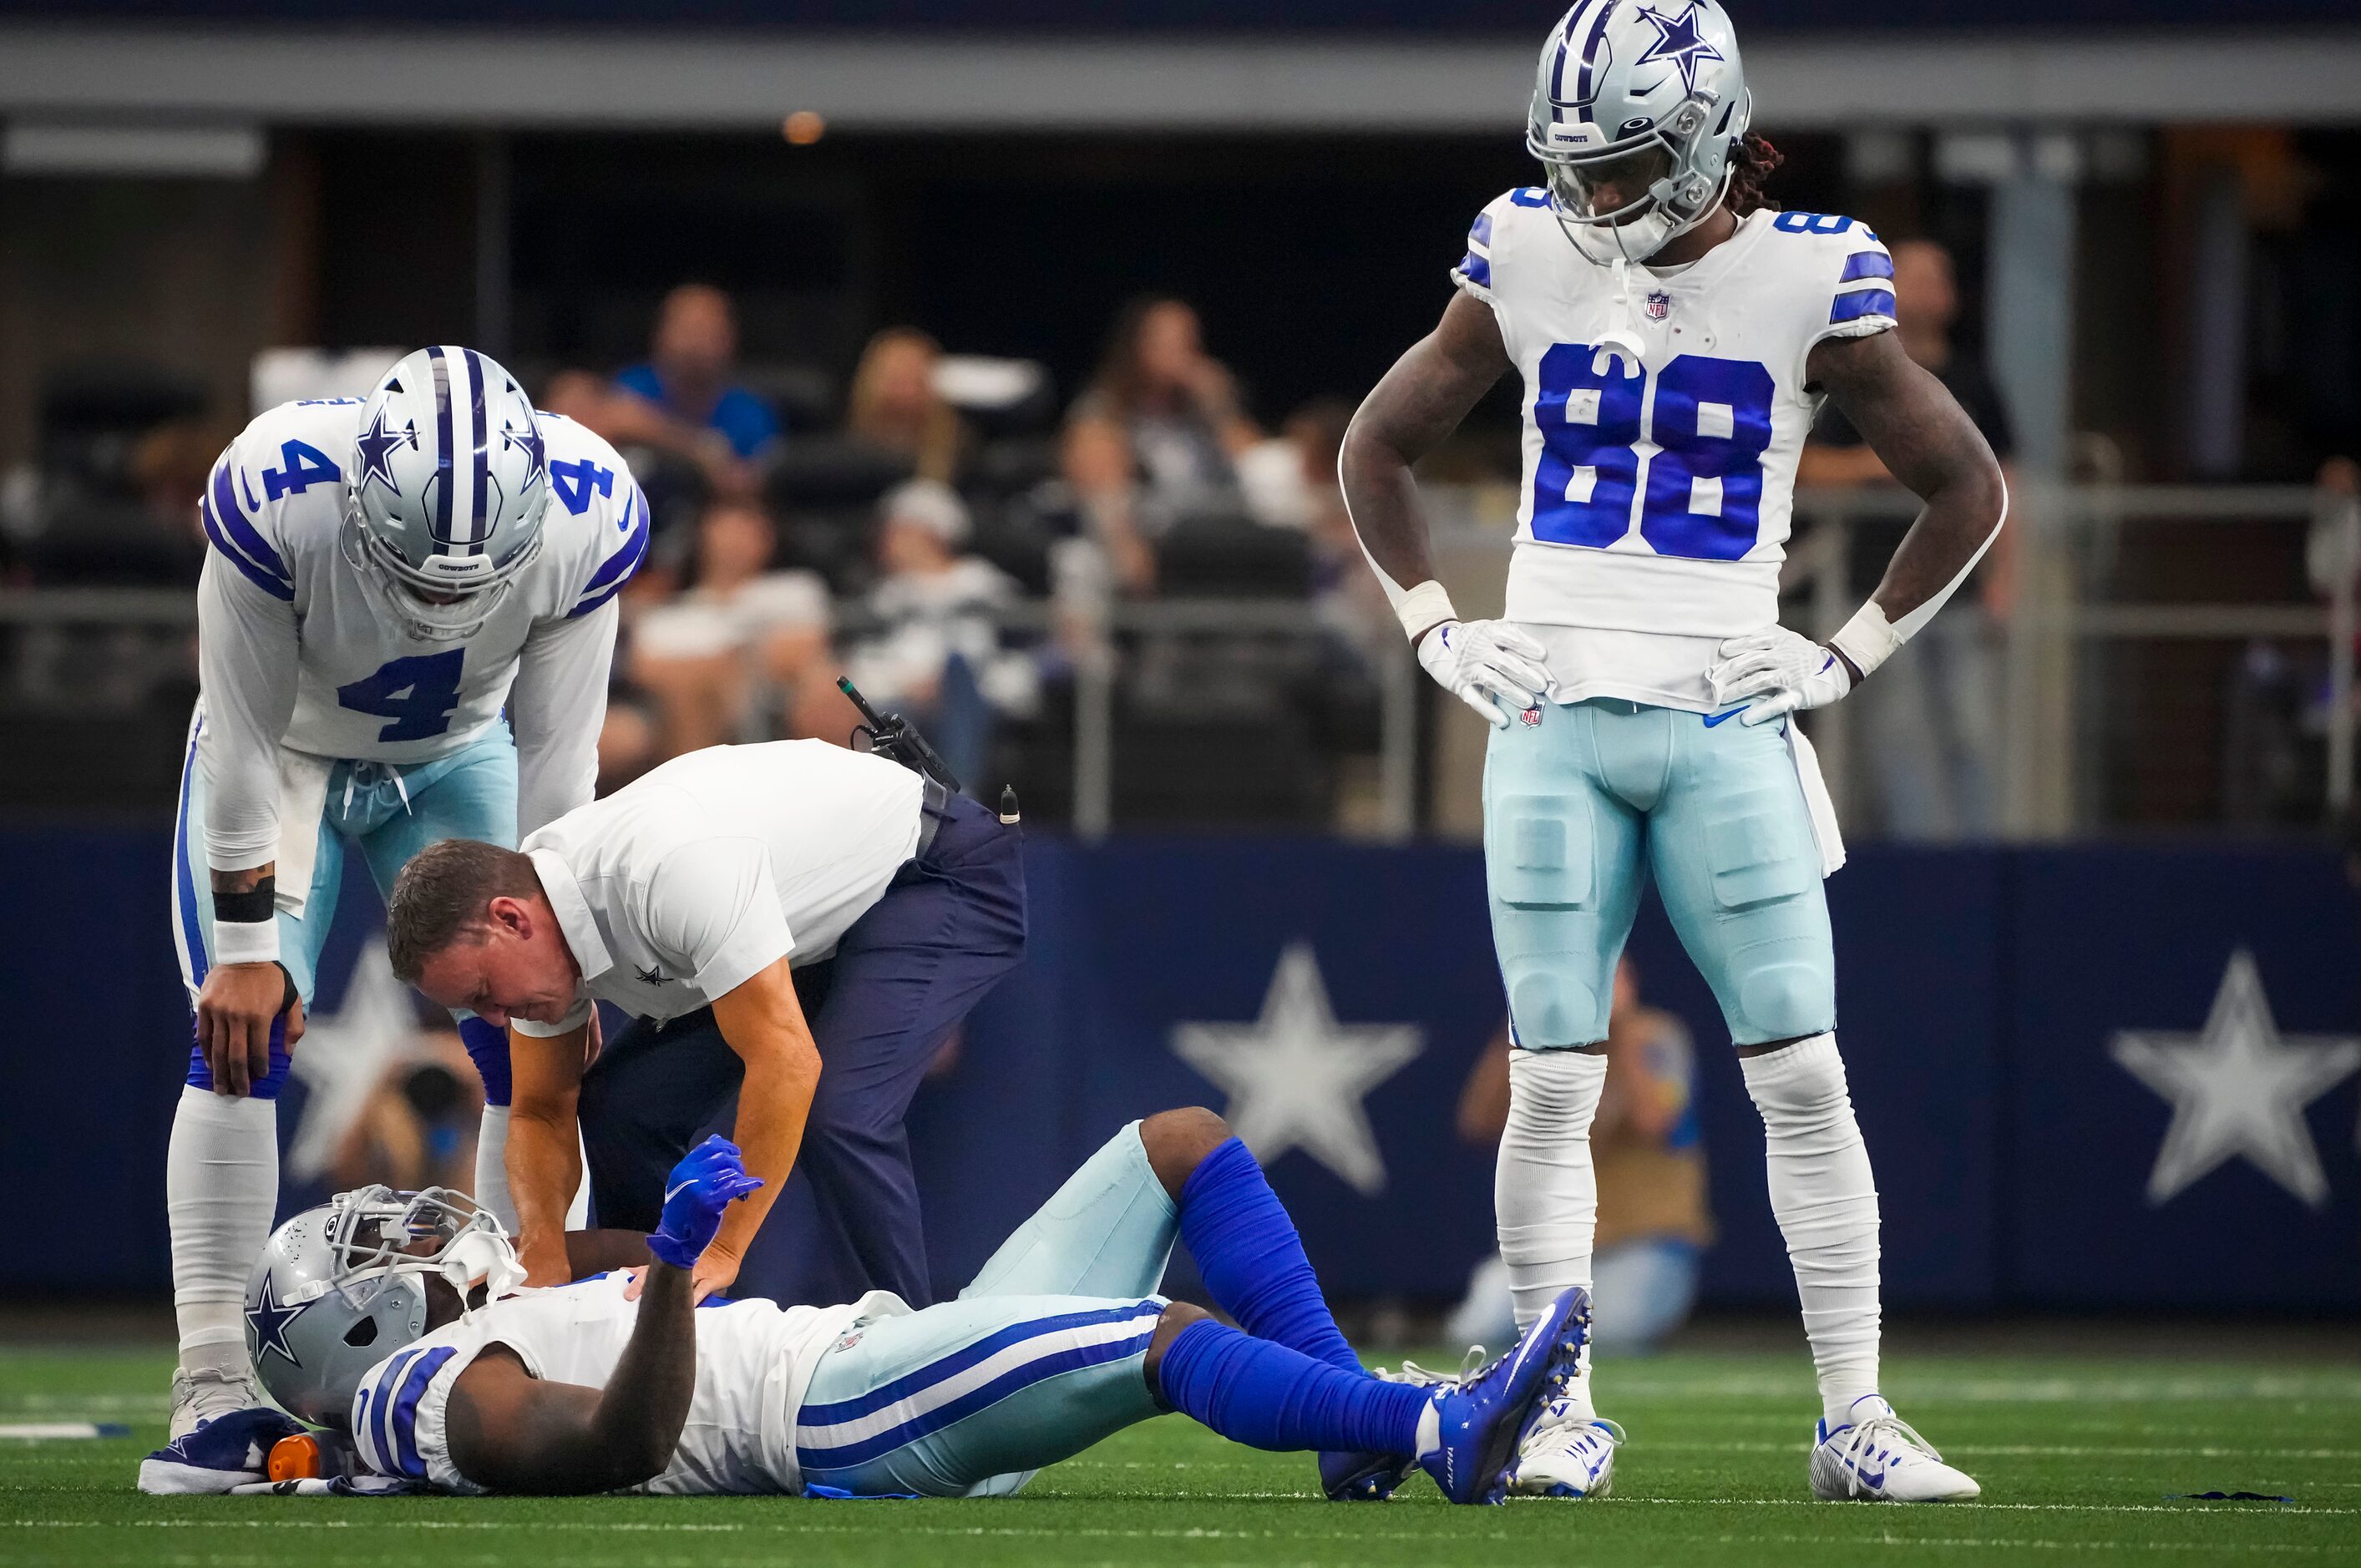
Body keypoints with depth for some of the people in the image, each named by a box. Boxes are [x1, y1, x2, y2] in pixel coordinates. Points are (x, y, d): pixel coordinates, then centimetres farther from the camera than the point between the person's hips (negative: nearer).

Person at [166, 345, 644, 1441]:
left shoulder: (586, 518, -31)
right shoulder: (277, 500, -38)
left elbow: (554, 756, -19)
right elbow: (245, 741, -26)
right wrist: (245, 942, -21)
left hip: (458, 761, 2)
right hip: (284, 755, -2)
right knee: (244, 1040, -16)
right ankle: (213, 1382, -14)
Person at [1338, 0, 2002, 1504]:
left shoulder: (1807, 281, -2)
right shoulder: (1527, 263, 3)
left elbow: (1969, 489, 8)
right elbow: (1379, 447, 17)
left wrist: (1850, 655, 2)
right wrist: (1439, 632, 9)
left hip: (1725, 721, -1)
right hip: (1556, 721, 1)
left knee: (1804, 1076, -5)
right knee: (1552, 1085, -3)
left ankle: (1856, 1419, 0)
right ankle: (1560, 1415, 5)